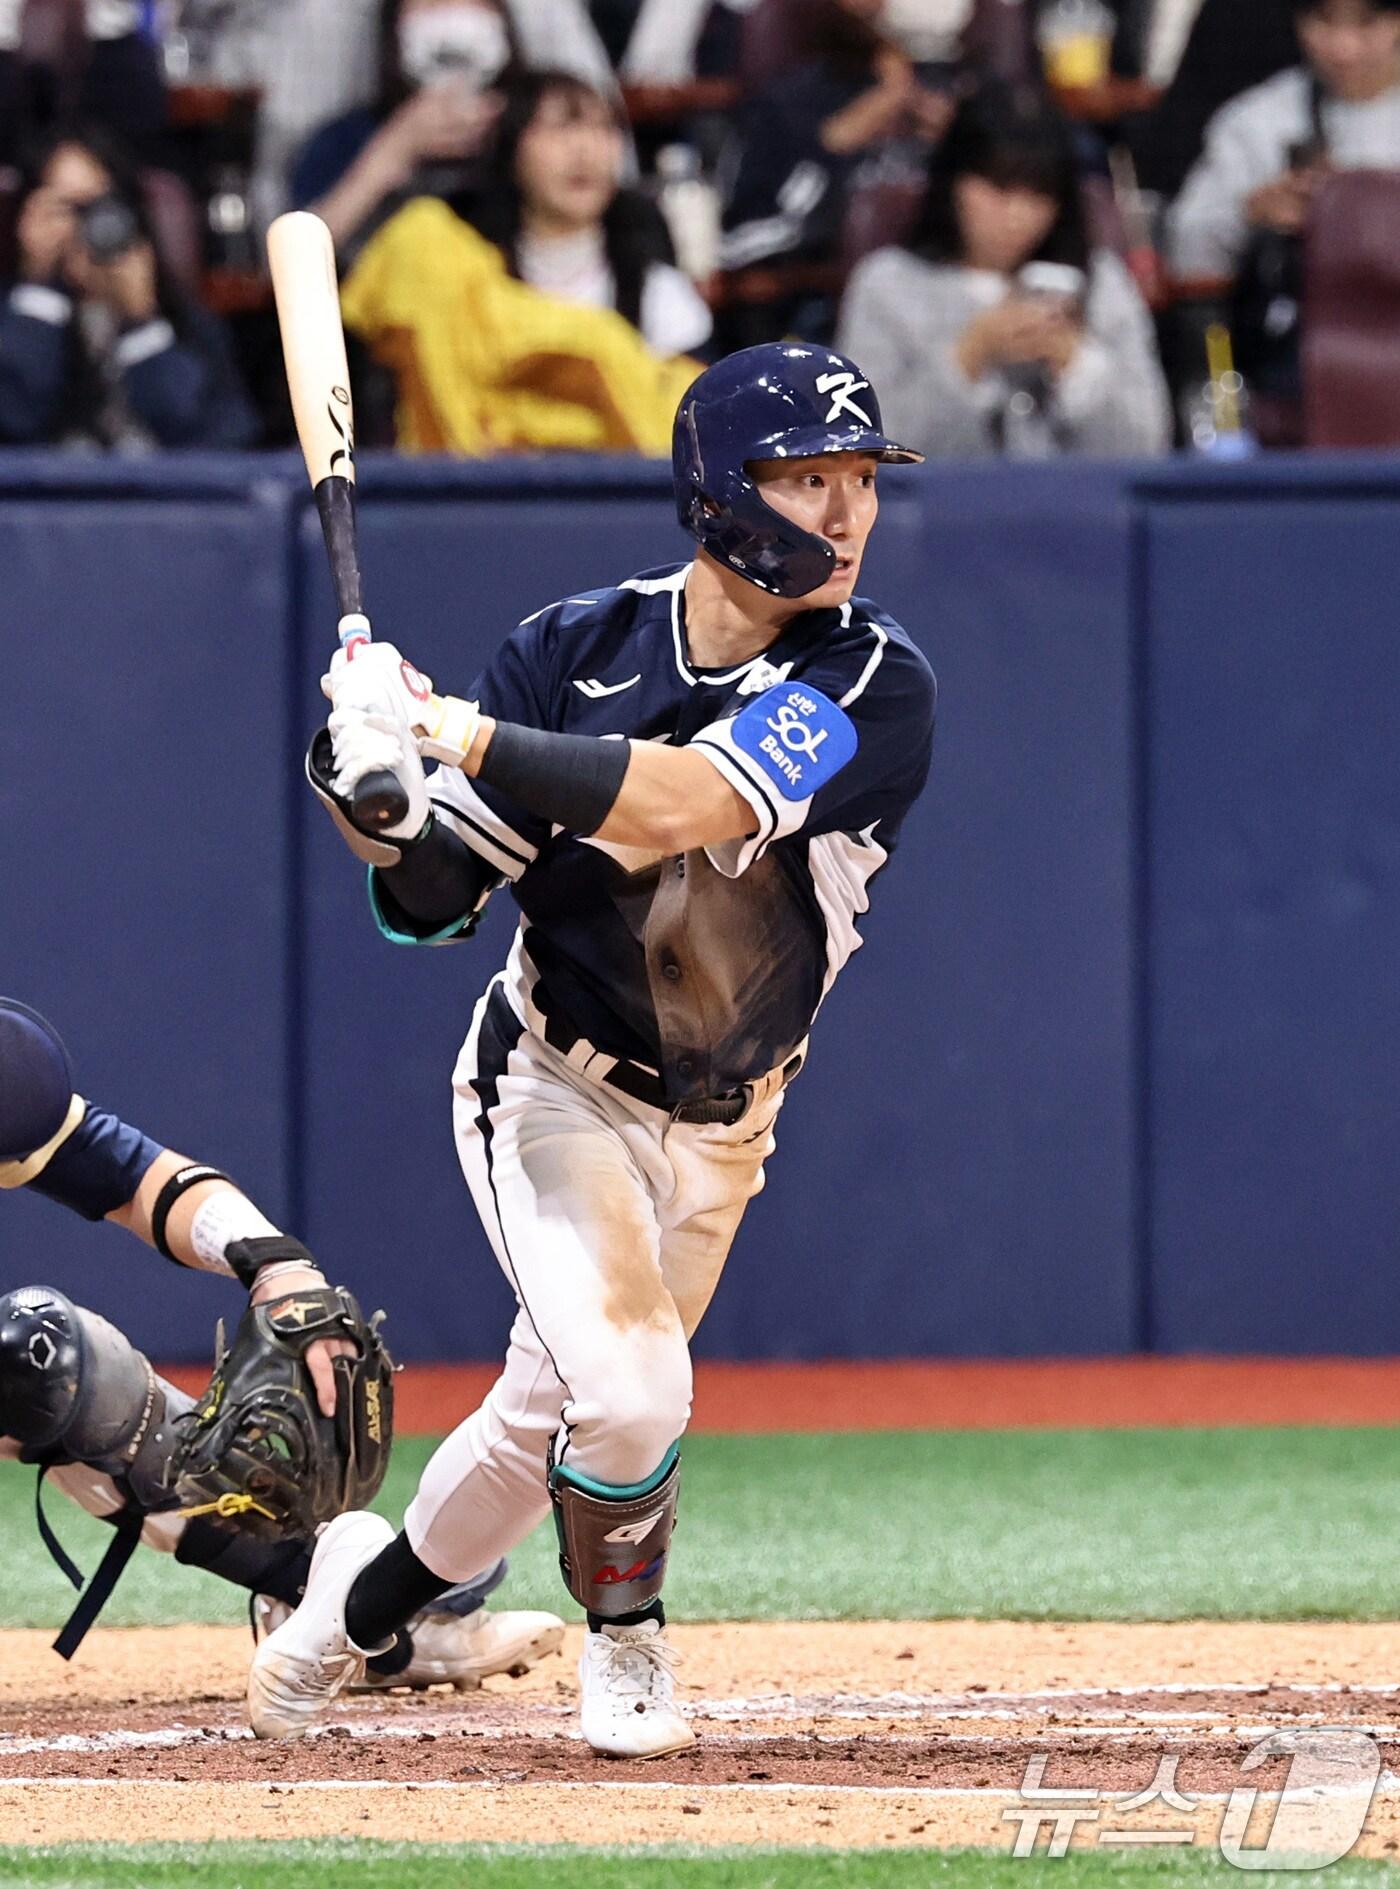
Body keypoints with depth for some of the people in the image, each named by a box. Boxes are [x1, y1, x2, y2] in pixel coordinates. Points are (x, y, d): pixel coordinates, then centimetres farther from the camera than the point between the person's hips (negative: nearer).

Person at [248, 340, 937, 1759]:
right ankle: (623, 1640, 6)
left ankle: (370, 1590, 42)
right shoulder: (575, 651, -14)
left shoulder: (875, 685, -19)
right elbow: (433, 900, -12)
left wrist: (451, 734, -40)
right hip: (555, 1091, -2)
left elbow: (678, 802, -35)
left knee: (553, 1422, 14)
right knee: (629, 1386, -22)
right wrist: (382, 802, -34)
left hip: (717, 1127, 2)